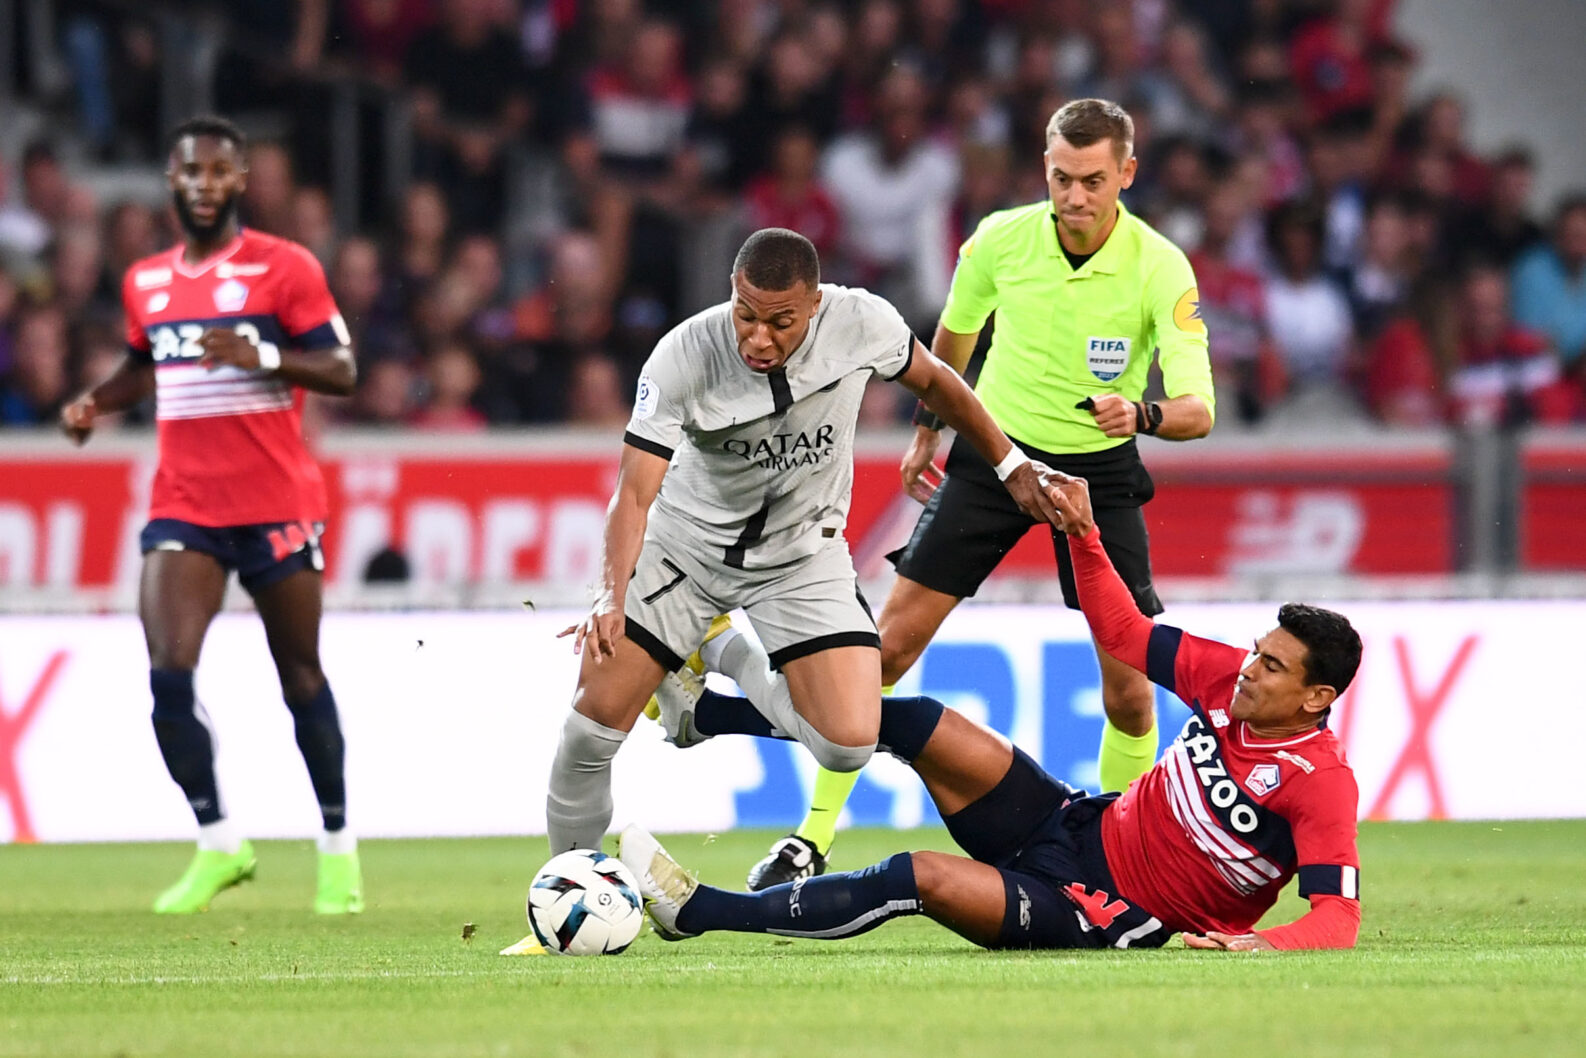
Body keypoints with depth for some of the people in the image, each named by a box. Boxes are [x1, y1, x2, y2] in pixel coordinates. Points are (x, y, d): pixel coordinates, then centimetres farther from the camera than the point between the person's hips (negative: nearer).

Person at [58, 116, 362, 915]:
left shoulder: (285, 269, -6)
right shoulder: (146, 281, 10)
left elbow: (342, 370, -9)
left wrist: (263, 355, -25)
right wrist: (97, 403, 9)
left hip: (275, 507, -4)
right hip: (183, 509, 4)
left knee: (300, 677, 5)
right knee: (169, 674, -13)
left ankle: (338, 845, 21)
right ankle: (218, 845, -1)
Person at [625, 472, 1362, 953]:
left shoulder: (1321, 784, -21)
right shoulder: (1230, 678, -1)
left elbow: (1338, 917, -27)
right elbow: (1123, 634, 11)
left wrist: (1260, 944, -45)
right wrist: (1083, 535, 1)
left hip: (1109, 920, -7)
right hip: (1078, 824, 7)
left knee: (923, 878, -27)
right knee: (919, 725, -8)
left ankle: (696, 911, -19)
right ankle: (701, 714, 5)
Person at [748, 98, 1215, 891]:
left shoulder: (1160, 268, -19)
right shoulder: (1000, 240, -13)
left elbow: (1198, 409, -25)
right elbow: (954, 334, 10)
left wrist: (1142, 413, -46)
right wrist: (928, 428, 18)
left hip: (1099, 466, -1)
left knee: (1128, 689, -8)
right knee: (892, 640, -8)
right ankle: (812, 838, -2)